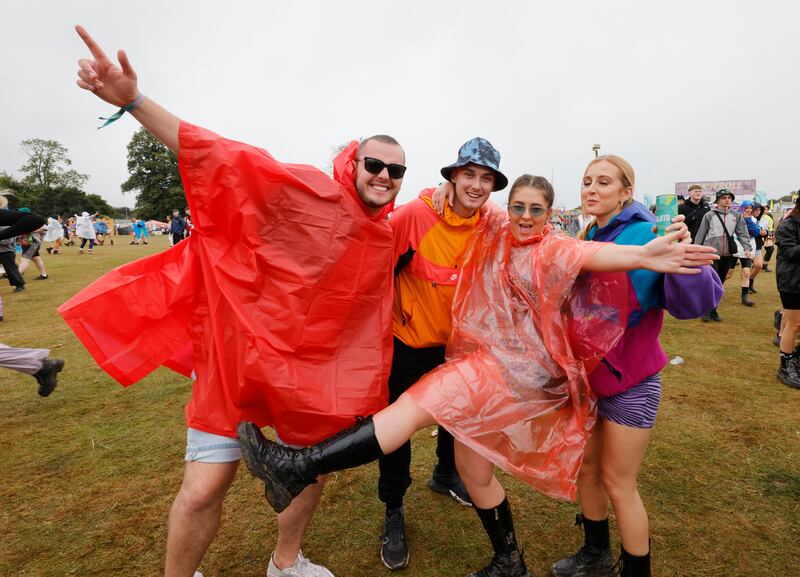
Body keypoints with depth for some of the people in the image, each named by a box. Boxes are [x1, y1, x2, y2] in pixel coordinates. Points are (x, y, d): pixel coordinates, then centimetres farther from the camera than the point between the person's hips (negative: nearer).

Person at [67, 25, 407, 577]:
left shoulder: (385, 239, 3)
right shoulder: (305, 190, -16)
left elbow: (373, 318, 13)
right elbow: (222, 157, -20)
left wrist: (367, 391, 16)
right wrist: (134, 100, -30)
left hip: (314, 367, 6)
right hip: (243, 353, -5)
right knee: (204, 491, -2)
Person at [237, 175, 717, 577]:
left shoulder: (554, 251, -5)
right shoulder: (497, 232, 12)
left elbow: (589, 254, -25)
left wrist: (641, 256, -42)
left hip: (520, 366, -8)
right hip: (484, 360, 8)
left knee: (418, 405, -22)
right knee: (471, 463, 15)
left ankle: (298, 468, -20)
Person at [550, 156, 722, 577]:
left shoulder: (646, 236, -16)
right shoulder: (587, 239, 4)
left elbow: (695, 303, -27)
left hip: (629, 381, -6)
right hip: (587, 373, 7)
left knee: (618, 484, 6)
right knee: (585, 467, 18)